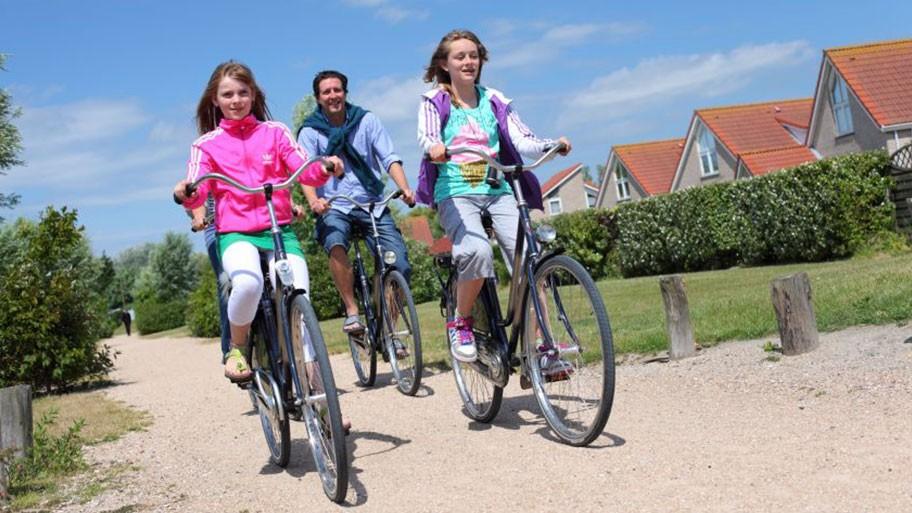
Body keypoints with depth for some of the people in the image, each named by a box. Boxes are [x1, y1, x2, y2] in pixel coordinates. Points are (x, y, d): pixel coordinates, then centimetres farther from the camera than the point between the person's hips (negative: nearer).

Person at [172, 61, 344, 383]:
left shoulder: (275, 132, 12)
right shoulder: (206, 144, 10)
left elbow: (305, 171, -1)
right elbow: (198, 192, -5)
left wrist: (325, 169, -23)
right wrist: (185, 196, -28)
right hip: (236, 233, -1)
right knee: (248, 283, -33)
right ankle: (237, 348, -6)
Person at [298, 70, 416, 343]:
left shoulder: (366, 120, 7)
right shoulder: (310, 132, 5)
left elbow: (390, 158, -1)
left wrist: (405, 188, -19)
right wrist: (313, 200, -29)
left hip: (373, 203, 2)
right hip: (333, 207, -1)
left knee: (401, 266, -13)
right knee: (336, 246, -36)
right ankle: (352, 312, -20)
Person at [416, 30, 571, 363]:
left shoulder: (494, 100, 15)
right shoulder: (433, 101, 8)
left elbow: (522, 141, 4)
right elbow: (426, 136, -12)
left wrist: (553, 145, -17)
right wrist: (435, 147, -37)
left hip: (498, 190, 3)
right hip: (455, 193, -3)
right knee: (477, 252, -32)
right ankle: (460, 322, -7)